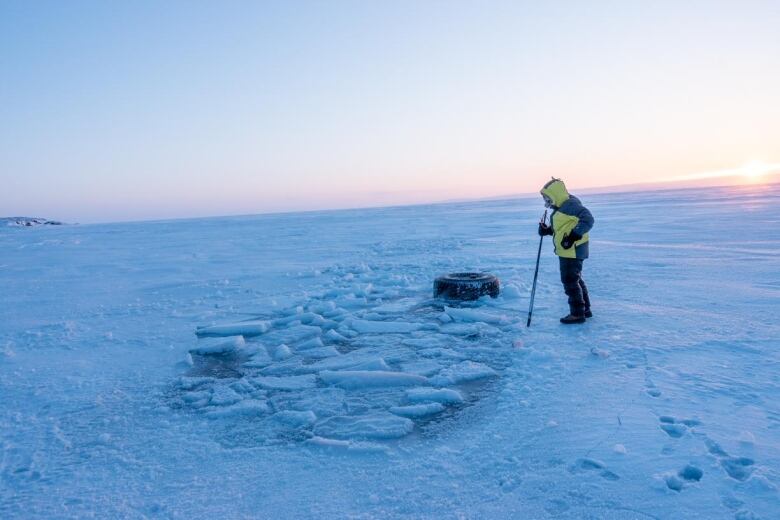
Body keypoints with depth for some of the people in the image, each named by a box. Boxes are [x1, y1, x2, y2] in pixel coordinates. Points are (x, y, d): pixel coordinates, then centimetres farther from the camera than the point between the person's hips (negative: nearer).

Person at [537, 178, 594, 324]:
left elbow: (587, 219, -27)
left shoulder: (571, 204, -19)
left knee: (570, 281, -4)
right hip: (567, 251, 11)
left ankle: (577, 314, 4)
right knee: (576, 279, 19)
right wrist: (548, 230, 7)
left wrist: (573, 236, -29)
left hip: (572, 250, -11)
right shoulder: (561, 206, 13)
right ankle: (585, 309, 30)